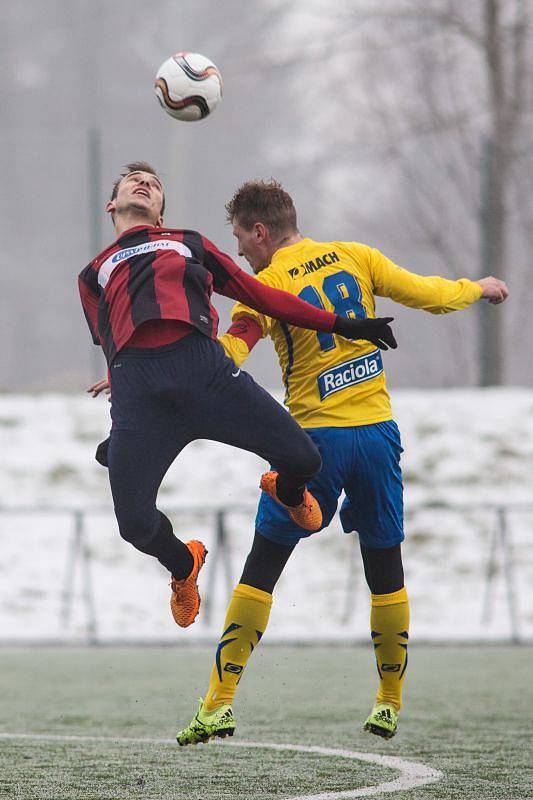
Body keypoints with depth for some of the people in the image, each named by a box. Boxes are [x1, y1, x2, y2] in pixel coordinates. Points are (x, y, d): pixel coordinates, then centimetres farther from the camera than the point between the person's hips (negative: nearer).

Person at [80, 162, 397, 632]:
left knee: (303, 460, -11)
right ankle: (184, 565, 24)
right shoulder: (94, 275, 29)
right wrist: (122, 433, 11)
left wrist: (338, 324, 22)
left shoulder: (189, 245, 30)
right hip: (137, 387, 0)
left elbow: (258, 295, 28)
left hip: (203, 362, 0)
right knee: (136, 523, -13)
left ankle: (288, 490, 30)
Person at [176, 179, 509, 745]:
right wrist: (480, 288, 27)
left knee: (261, 569, 3)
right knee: (386, 570, 15)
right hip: (377, 431, 4)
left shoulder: (266, 286, -6)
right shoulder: (354, 257, 5)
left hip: (315, 440, -4)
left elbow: (222, 358, -18)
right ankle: (390, 705, 20)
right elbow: (428, 295, 7)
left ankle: (219, 704, -1)